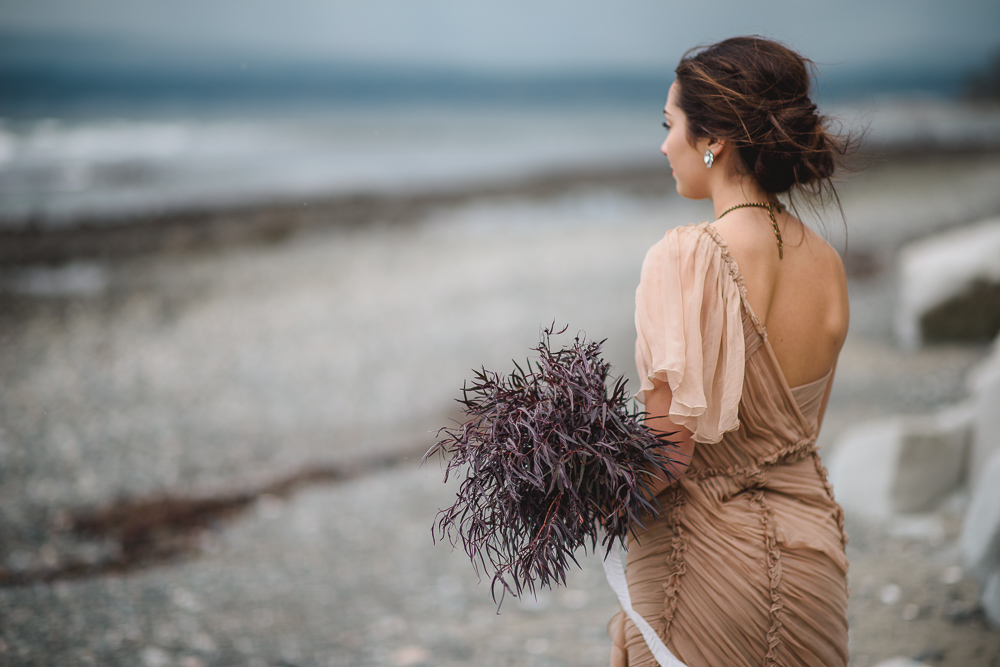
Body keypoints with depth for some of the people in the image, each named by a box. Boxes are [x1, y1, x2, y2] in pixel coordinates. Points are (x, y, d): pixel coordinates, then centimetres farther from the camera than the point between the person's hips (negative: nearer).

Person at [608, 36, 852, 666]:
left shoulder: (687, 258, -20)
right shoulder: (827, 262, 1)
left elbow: (668, 451, -20)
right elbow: (801, 424, 10)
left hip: (709, 562, -6)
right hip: (814, 548, 7)